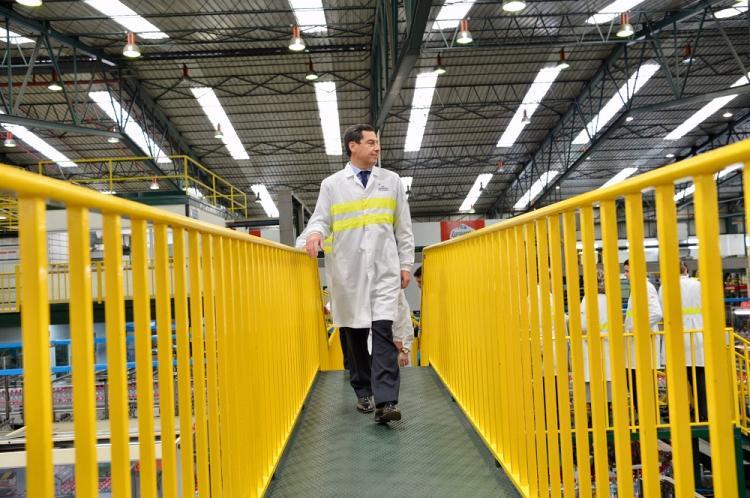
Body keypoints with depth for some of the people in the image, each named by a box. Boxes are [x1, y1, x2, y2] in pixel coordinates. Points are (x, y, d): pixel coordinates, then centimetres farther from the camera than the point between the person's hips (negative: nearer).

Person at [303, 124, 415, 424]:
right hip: (348, 270, 0)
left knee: (383, 331, -11)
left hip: (384, 269, 0)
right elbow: (321, 218, 5)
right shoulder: (332, 184, 8)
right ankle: (363, 393, 22)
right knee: (354, 333, 7)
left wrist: (406, 264, 8)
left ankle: (386, 402, -14)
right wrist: (316, 233, -19)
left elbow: (403, 227, 14)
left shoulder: (391, 181, 13)